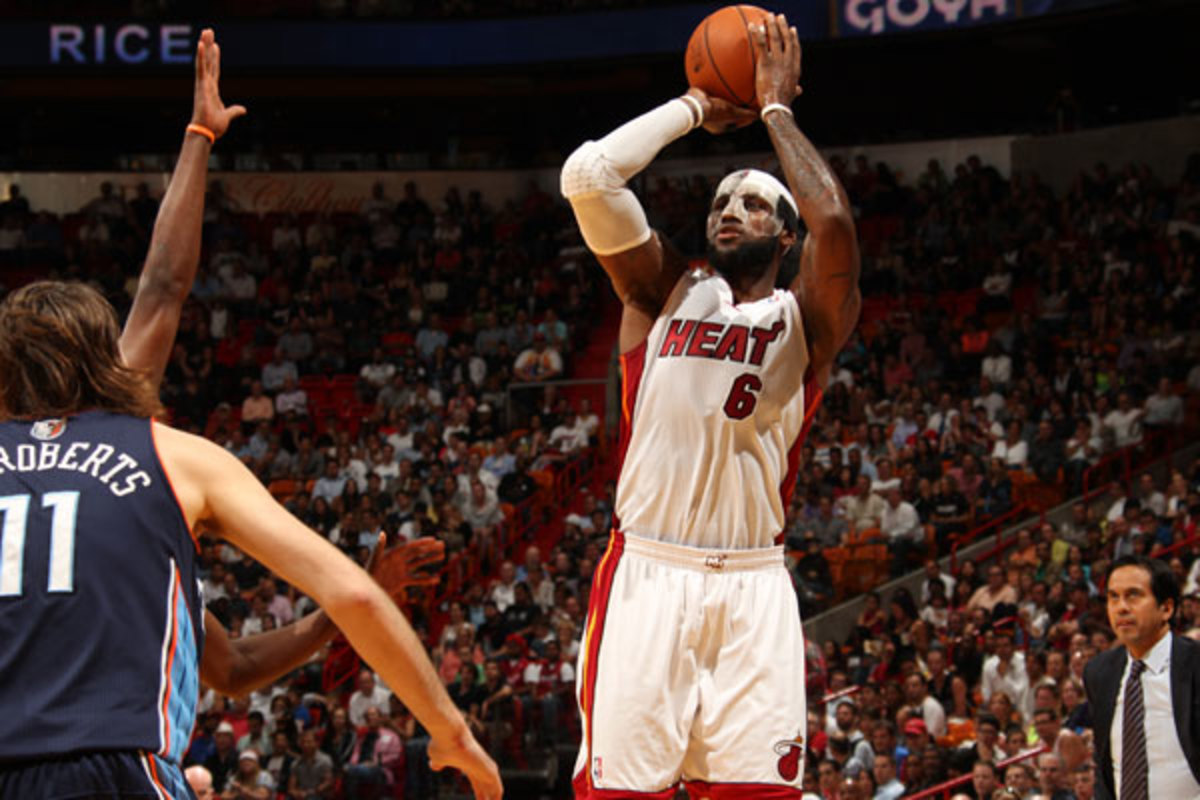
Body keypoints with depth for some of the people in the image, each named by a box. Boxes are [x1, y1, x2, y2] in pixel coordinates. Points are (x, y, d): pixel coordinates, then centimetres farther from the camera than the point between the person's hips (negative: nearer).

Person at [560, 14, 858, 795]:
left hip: (752, 586, 0)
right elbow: (588, 174, -3)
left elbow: (835, 222, -16)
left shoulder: (807, 317, 6)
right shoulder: (666, 290, 10)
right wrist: (698, 107, 7)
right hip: (646, 575, 0)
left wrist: (777, 110, -3)